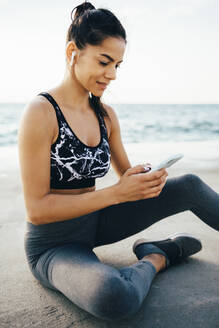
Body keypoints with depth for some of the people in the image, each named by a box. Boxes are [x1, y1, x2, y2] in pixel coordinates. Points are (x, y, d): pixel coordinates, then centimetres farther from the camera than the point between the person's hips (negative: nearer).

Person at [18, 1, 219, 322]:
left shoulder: (106, 114, 1)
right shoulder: (41, 112, -20)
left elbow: (125, 173, 10)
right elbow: (37, 209, -22)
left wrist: (145, 178, -14)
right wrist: (115, 193, -27)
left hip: (96, 222, 6)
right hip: (53, 244, -6)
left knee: (188, 185, -4)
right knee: (113, 296, -37)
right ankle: (154, 258, -5)